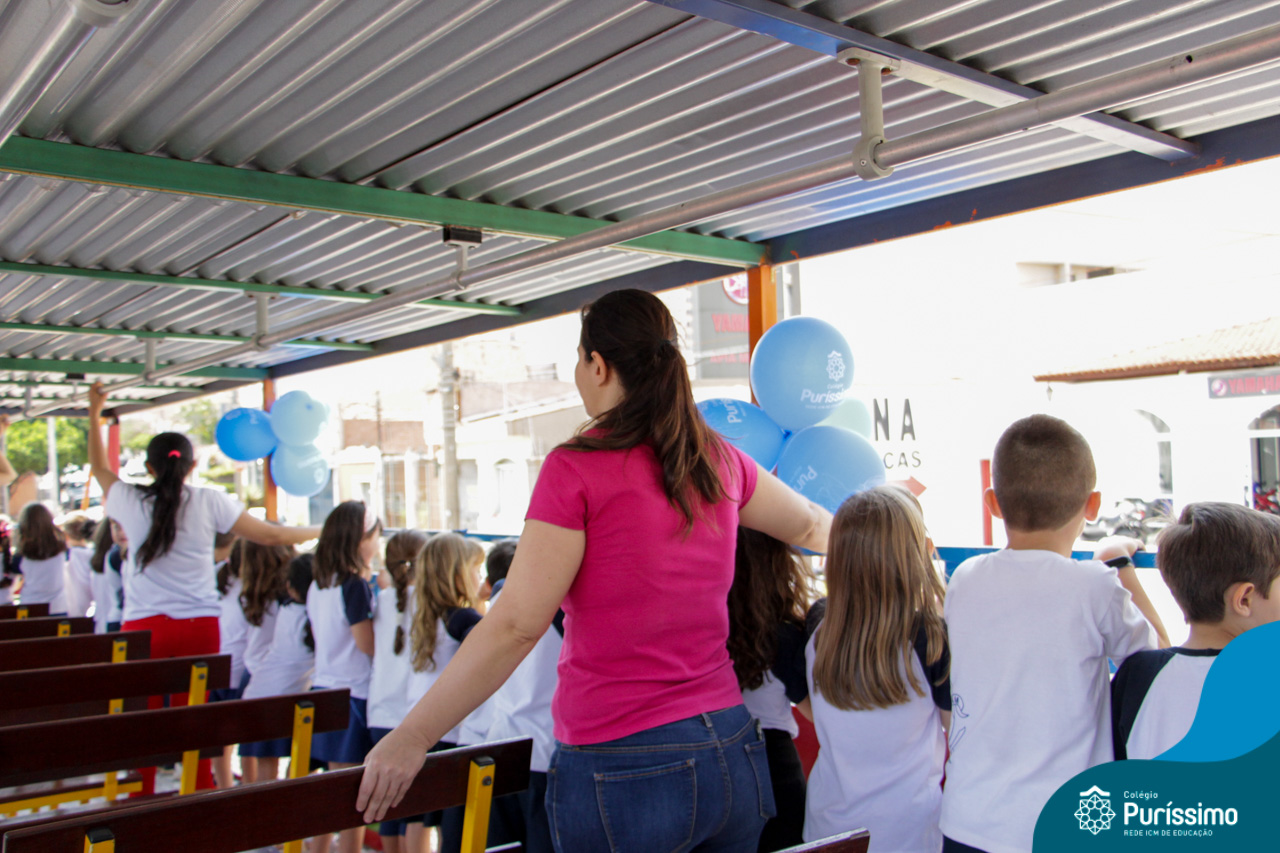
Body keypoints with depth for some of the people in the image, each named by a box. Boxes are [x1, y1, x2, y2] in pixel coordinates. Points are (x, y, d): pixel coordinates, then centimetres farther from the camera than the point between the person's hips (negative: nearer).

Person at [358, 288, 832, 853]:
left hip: (624, 768, -5)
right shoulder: (719, 461, 4)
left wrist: (412, 736, -13)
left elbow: (515, 625, -18)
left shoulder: (577, 468, -14)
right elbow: (810, 528, 22)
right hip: (731, 753, 6)